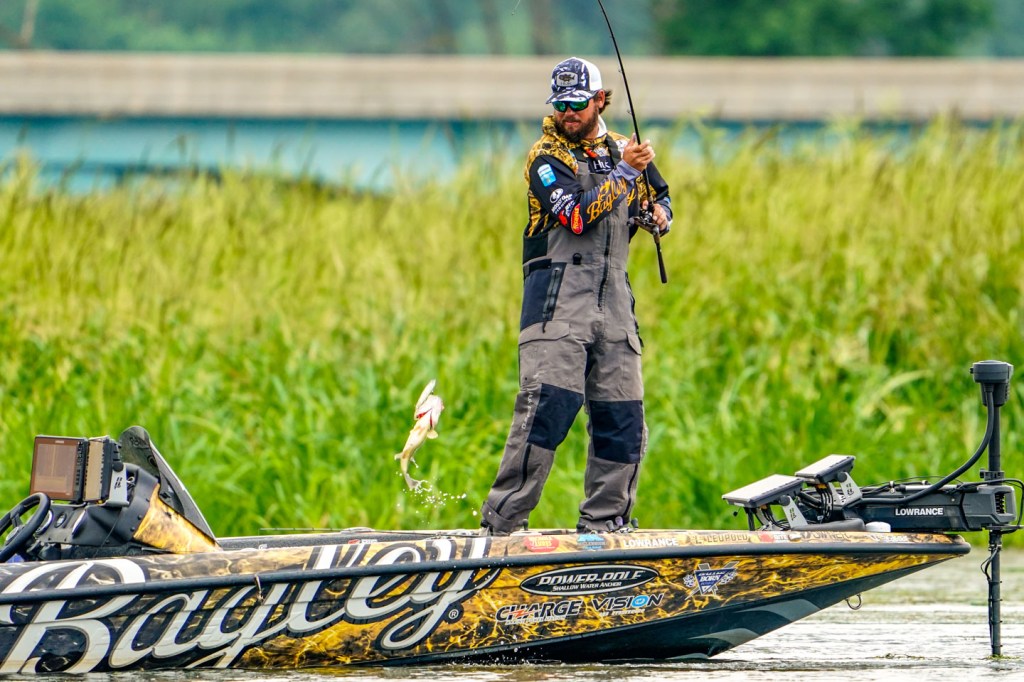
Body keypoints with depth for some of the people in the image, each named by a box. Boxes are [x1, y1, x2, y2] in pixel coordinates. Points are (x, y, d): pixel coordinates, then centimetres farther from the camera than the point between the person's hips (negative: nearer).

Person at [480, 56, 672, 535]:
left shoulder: (622, 149, 16)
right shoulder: (547, 156, -1)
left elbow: (659, 196, 32)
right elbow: (577, 215, -16)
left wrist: (659, 213, 8)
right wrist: (625, 172, -11)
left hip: (613, 298, 6)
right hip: (558, 296, -6)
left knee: (623, 418, 3)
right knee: (548, 404, -18)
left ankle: (602, 524, 13)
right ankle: (502, 522, -17)